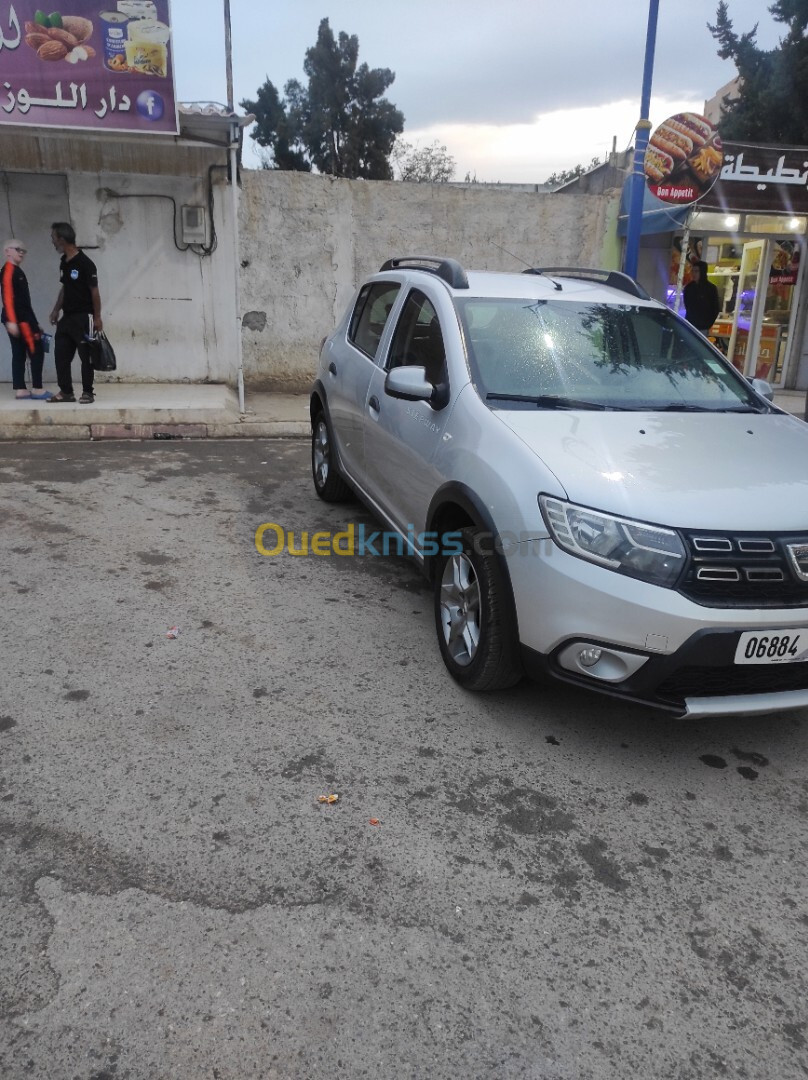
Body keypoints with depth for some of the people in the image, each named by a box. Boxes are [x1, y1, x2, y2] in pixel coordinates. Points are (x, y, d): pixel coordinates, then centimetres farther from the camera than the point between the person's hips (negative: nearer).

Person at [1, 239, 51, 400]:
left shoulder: (17, 270, 19)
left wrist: (33, 322, 18)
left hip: (22, 317, 10)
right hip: (18, 319, -10)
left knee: (19, 353, 7)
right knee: (36, 351, -8)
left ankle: (20, 389, 8)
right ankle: (37, 389, -5)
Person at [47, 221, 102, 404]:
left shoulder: (85, 263, -13)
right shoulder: (64, 262, 11)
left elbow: (94, 292, -12)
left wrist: (97, 317, -13)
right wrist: (56, 310, 18)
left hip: (83, 317, -8)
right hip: (67, 317, 8)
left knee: (85, 356, -1)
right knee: (61, 354, 8)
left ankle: (87, 392, 8)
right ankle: (66, 392, 15)